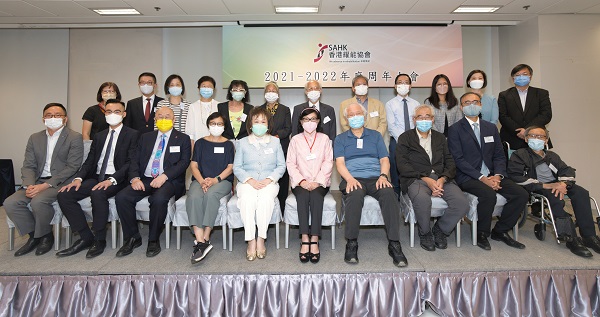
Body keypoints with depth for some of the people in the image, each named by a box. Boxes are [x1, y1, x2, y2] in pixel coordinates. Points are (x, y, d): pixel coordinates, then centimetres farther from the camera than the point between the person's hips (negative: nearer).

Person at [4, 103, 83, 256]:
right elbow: (28, 166, 9)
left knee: (38, 201, -30)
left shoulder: (75, 138, -4)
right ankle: (34, 235, 5)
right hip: (37, 181, 6)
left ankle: (46, 236, -3)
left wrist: (46, 185, -19)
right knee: (10, 203, -15)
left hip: (61, 182, -6)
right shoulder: (35, 138, 14)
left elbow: (72, 167, -11)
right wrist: (29, 185, -12)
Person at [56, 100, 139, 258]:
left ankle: (99, 240, -17)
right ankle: (86, 237, -5)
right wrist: (78, 178, -5)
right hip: (95, 178, 7)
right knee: (64, 195, -15)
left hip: (117, 180, -6)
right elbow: (89, 161, 15)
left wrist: (111, 180, -23)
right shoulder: (99, 136, 22)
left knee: (98, 193, -35)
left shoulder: (132, 135, 2)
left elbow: (131, 163, -9)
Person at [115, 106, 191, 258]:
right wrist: (134, 178, -8)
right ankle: (133, 238, -3)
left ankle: (153, 240, -13)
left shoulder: (183, 139, 9)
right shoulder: (145, 137, 21)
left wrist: (164, 176, -19)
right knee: (121, 197, -20)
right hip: (145, 179, 4)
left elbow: (184, 162, -5)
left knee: (158, 199, -35)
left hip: (169, 181, -4)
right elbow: (135, 160, 13)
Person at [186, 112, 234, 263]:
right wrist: (202, 181, -11)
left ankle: (205, 238, -32)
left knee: (211, 194, -36)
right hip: (201, 180, 1)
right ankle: (200, 241, -37)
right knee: (193, 197, -33)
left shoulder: (228, 144, 15)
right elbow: (194, 165, 8)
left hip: (222, 181, -1)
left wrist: (215, 179, -13)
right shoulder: (200, 143, 17)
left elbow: (230, 167, 5)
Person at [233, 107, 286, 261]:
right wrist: (250, 180, -12)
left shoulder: (275, 141, 16)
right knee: (247, 198, -33)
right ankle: (251, 241, -27)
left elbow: (281, 166, 8)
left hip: (269, 183, 0)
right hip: (247, 182, 0)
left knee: (266, 198, -34)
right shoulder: (242, 143, 15)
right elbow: (237, 167, 6)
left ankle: (261, 239, -24)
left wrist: (269, 179, -10)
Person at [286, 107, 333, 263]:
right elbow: (290, 163, 4)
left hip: (320, 182, 0)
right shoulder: (295, 140, 12)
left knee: (316, 195, -31)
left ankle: (314, 240, -33)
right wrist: (302, 181, -12)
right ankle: (305, 240, -32)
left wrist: (317, 181, -12)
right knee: (303, 196, -31)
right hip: (300, 182, 0)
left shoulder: (324, 139, 12)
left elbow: (328, 162, 2)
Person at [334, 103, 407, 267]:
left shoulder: (376, 136, 23)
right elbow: (340, 163, 4)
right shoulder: (341, 139, 18)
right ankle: (351, 243, -25)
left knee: (389, 194, -32)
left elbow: (384, 160, 13)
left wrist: (383, 176, -9)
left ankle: (394, 244, -28)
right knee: (355, 195, -37)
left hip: (375, 178, 2)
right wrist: (350, 179, -16)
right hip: (352, 179, -1)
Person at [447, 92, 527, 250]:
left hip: (491, 175, 6)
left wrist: (497, 175, -8)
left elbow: (499, 156, 12)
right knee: (488, 195, -32)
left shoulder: (491, 127, 16)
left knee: (521, 194, -13)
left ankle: (500, 231, 7)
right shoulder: (455, 129, -2)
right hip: (468, 177, -6)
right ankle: (482, 234, -6)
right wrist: (482, 178, -19)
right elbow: (458, 160, -11)